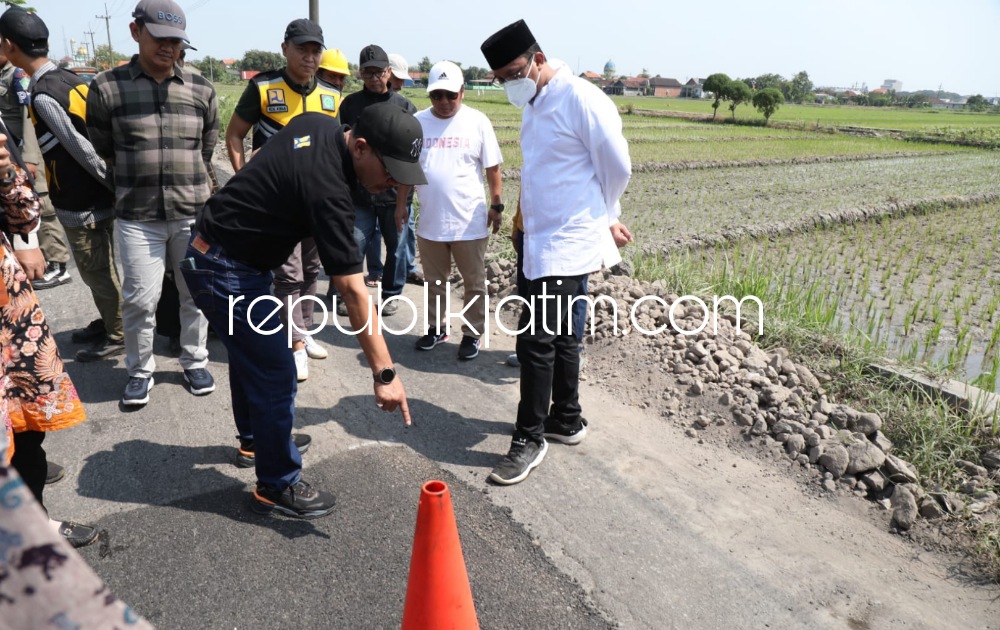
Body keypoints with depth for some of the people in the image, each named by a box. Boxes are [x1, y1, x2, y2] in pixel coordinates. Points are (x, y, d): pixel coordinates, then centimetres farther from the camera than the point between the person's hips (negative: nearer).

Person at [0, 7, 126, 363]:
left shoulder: (43, 95, -19)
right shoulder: (71, 80, 7)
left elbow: (84, 151, -19)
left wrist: (115, 188, -10)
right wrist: (118, 187, 11)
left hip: (81, 205, -9)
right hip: (94, 197, 9)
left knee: (97, 273, 5)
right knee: (97, 270, 21)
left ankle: (117, 337, 19)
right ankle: (106, 323, 35)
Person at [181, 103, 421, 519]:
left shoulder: (318, 123, -4)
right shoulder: (327, 189, -31)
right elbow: (352, 290, -34)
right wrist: (384, 374, -32)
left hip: (214, 255, 10)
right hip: (228, 274, -10)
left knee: (249, 352, 24)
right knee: (275, 375, -4)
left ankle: (255, 441, 45)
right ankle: (277, 487, 12)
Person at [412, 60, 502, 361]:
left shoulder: (478, 122, -5)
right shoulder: (417, 122, 0)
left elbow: (492, 168, 0)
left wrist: (496, 206, 0)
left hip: (470, 221, -2)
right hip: (430, 221, 2)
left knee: (474, 283, 9)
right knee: (435, 281, 17)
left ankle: (472, 334, 24)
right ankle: (436, 328, 34)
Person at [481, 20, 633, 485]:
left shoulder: (580, 99, -16)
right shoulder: (534, 104, 11)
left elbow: (617, 167, -10)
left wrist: (603, 216, 6)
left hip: (567, 243, -9)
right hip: (544, 239, 9)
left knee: (535, 338, -7)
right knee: (559, 335, 17)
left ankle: (530, 439, 7)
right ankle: (567, 421, 33)